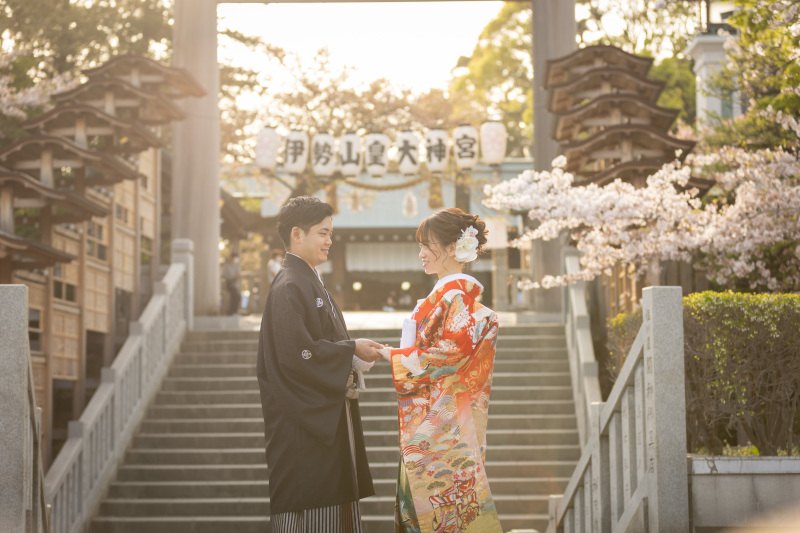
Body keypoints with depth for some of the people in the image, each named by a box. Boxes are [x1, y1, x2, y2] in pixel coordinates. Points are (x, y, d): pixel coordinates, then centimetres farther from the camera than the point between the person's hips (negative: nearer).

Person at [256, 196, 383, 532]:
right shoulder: (289, 287, -14)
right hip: (302, 422, -10)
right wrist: (352, 350, -13)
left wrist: (353, 359, 5)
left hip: (326, 415, 10)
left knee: (332, 506, 10)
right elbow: (297, 353, -22)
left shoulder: (311, 284, 17)